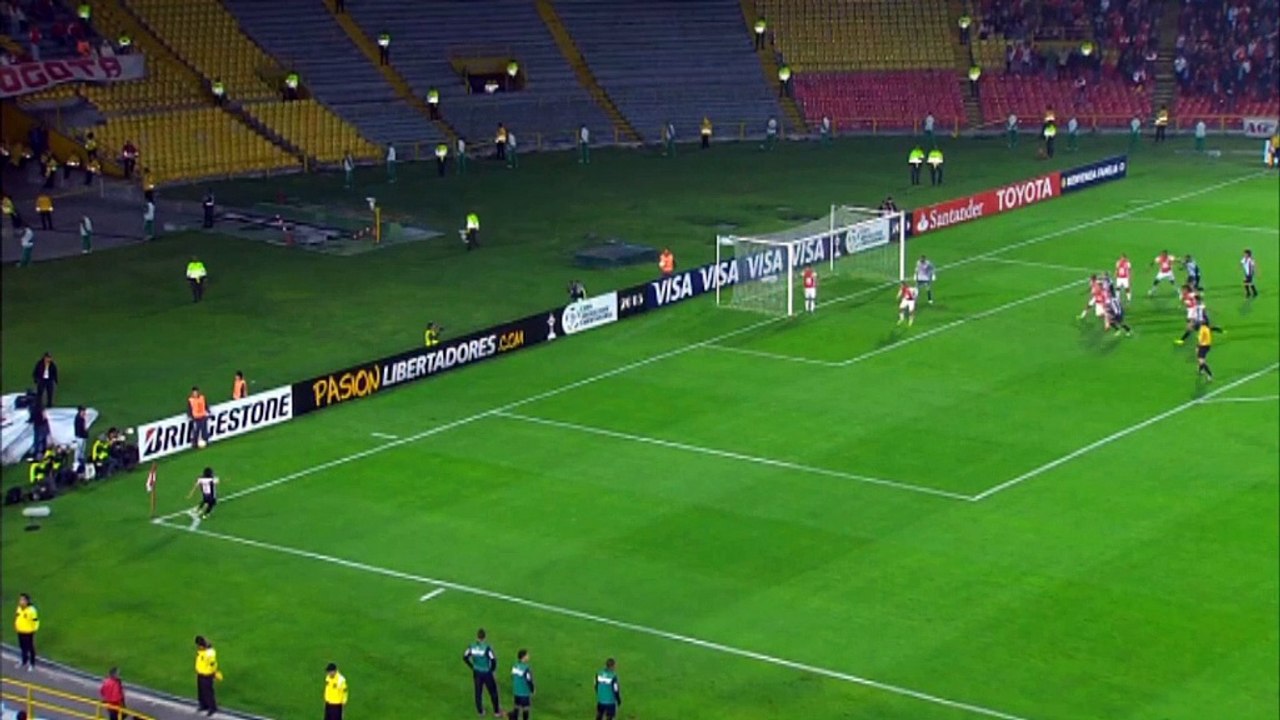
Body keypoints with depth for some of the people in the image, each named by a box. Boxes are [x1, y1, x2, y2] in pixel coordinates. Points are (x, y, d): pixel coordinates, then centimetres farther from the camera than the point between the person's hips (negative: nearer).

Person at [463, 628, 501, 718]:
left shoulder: (472, 646, -9)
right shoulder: (487, 647, -24)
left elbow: (465, 657, 2)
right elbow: (493, 660, -23)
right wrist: (492, 669, -3)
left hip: (477, 673, 4)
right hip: (486, 673, -4)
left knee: (478, 692, 18)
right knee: (493, 692, 13)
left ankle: (480, 711, 29)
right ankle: (496, 711, 23)